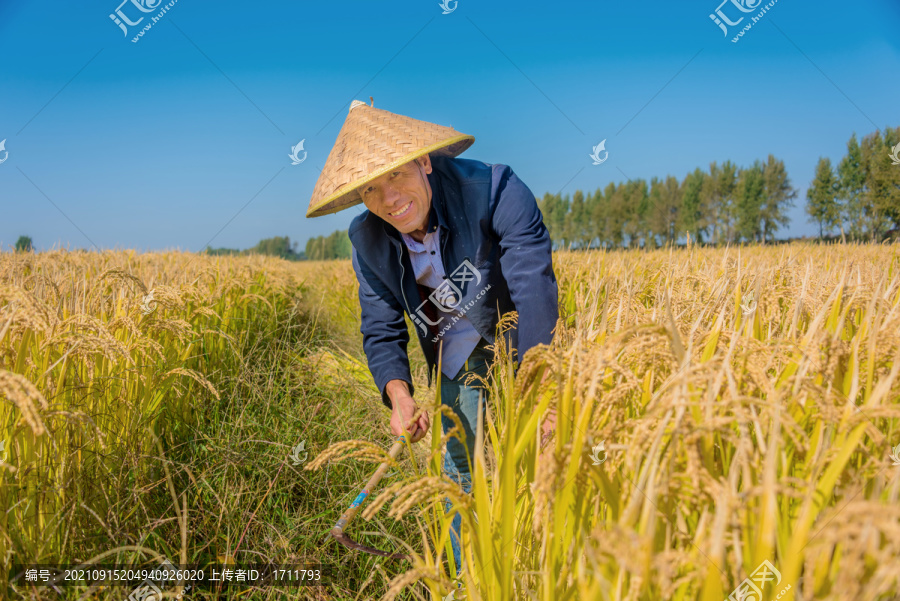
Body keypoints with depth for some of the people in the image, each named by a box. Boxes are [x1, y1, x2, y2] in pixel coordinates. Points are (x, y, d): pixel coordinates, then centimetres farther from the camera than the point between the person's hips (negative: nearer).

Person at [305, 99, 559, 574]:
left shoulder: (493, 188, -24)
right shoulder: (367, 241, -8)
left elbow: (534, 285, -30)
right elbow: (381, 332, -5)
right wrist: (400, 397, -25)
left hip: (530, 351, -3)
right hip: (458, 370, 4)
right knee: (461, 481, 6)